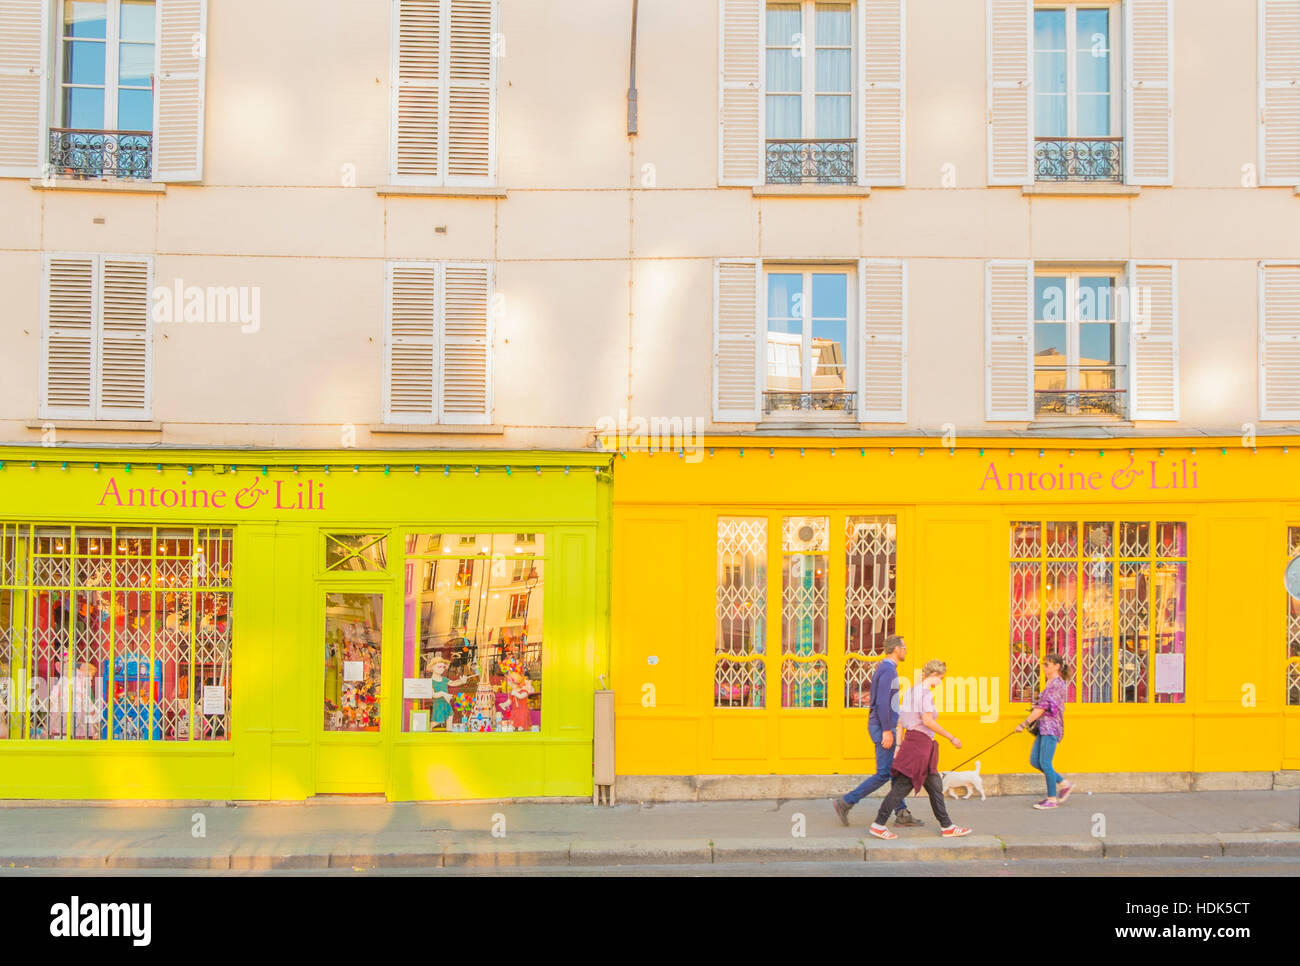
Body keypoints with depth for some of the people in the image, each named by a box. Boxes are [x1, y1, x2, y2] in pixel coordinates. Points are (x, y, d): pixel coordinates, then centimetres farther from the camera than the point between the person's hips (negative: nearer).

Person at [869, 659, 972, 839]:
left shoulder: (911, 691, 16)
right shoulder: (925, 692, -11)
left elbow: (900, 721, 16)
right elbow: (927, 721, -20)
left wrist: (900, 745, 16)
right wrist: (951, 738, -14)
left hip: (911, 740, 10)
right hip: (920, 742, -10)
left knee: (935, 786, 14)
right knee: (903, 786, -6)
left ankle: (947, 826, 20)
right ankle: (878, 824, -3)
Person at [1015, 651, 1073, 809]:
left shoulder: (1057, 684, -14)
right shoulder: (1051, 683, 16)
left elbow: (1043, 707, -19)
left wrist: (1025, 723, -18)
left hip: (1051, 728, -10)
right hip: (1044, 728, 10)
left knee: (1045, 763, -6)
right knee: (1034, 761, 9)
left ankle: (1052, 799, 3)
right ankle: (1064, 784, 19)